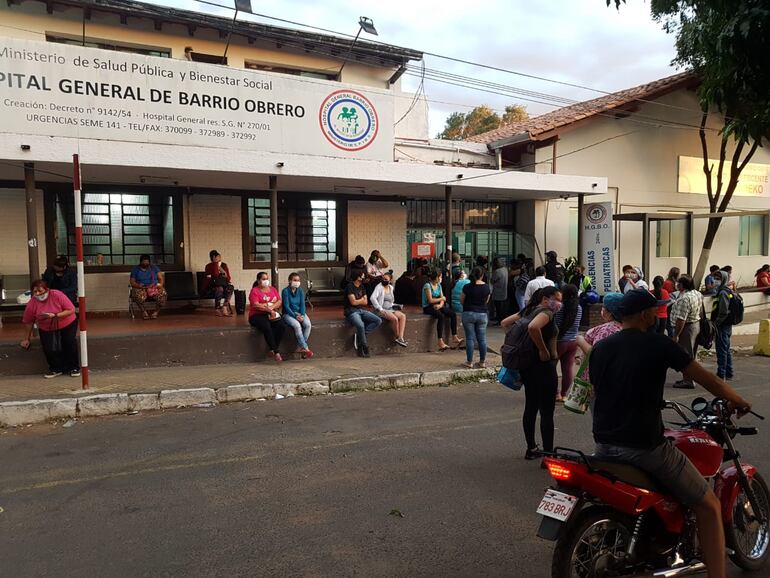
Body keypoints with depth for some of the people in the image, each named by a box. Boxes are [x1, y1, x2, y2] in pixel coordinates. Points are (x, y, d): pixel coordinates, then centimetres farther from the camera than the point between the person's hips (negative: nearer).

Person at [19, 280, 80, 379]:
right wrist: (27, 338, 5)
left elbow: (71, 310, -23)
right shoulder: (32, 303, -15)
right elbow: (29, 322, -2)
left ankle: (74, 368, 2)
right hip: (46, 329, 2)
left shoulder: (57, 295, -24)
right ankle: (56, 369, 9)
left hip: (67, 325, -2)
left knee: (70, 342, -16)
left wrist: (55, 315, -34)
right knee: (48, 348, -13)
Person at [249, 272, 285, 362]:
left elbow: (279, 302, 6)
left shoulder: (273, 289, 17)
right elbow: (256, 305, -13)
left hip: (272, 314, 5)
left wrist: (271, 307, -13)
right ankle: (276, 352, -30)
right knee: (267, 327, -35)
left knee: (281, 325, -26)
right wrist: (269, 310, -17)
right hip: (257, 315, -4)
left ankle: (271, 350, -19)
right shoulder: (254, 291, 1)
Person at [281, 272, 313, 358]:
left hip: (300, 313, 4)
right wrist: (295, 316, -21)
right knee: (297, 325, -33)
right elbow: (286, 306, -12)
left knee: (308, 324, -25)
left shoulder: (300, 290, 5)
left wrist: (302, 315, -15)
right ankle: (306, 348, -27)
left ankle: (300, 347, -18)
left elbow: (302, 304, 2)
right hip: (288, 314, -4)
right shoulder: (285, 291, -8)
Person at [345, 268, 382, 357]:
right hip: (351, 311, -8)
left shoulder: (362, 287, 16)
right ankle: (365, 347, -18)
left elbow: (366, 302, 11)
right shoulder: (350, 286, -7)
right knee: (360, 325, -36)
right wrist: (362, 300, 3)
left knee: (378, 321, -12)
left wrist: (357, 301, -5)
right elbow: (353, 302, -14)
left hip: (361, 310, 8)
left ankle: (358, 336, -15)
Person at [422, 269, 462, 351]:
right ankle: (440, 342, -39)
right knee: (441, 316, -34)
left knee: (453, 314, -13)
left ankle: (454, 337, -13)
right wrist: (441, 299, -4)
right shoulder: (427, 286, -11)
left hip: (437, 306, 8)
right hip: (428, 307, -8)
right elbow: (430, 300, -18)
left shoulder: (439, 285, 13)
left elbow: (442, 300, 8)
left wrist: (440, 305, -14)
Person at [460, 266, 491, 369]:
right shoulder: (486, 287, -2)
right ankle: (482, 361, 14)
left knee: (470, 338, 3)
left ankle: (469, 362, 7)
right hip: (482, 314, 2)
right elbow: (486, 301, 10)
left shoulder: (467, 287, -10)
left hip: (468, 314, -2)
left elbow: (462, 301, 0)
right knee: (482, 339, 9)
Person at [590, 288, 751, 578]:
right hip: (645, 447, -6)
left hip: (604, 445, 6)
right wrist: (738, 401, 18)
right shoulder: (659, 344, -8)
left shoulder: (599, 348, 6)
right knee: (709, 506, 9)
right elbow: (709, 381, -2)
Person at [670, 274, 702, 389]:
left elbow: (681, 320, -26)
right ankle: (689, 378, 27)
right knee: (691, 354, 17)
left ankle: (688, 381, 2)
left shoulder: (684, 298, -25)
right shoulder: (697, 294, 6)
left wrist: (676, 335, -21)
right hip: (696, 324, 10)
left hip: (687, 328, -10)